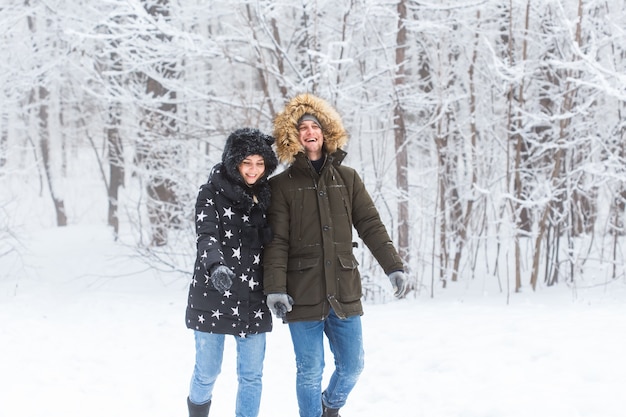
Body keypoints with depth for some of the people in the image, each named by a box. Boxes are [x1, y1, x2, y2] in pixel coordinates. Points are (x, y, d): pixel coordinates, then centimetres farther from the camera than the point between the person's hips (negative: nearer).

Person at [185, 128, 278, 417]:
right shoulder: (212, 193, -3)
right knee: (207, 373, 3)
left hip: (254, 301, 4)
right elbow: (206, 234, -18)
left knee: (252, 376, 4)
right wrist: (215, 266, -36)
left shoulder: (265, 196, 10)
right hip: (214, 297, -4)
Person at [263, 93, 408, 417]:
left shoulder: (347, 179, 11)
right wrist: (275, 289, -13)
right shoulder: (282, 185, 2)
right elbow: (276, 242, -4)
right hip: (303, 294, -3)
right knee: (310, 372, -1)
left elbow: (370, 225, 8)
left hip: (344, 292, 3)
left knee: (352, 366, 9)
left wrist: (394, 266, -2)